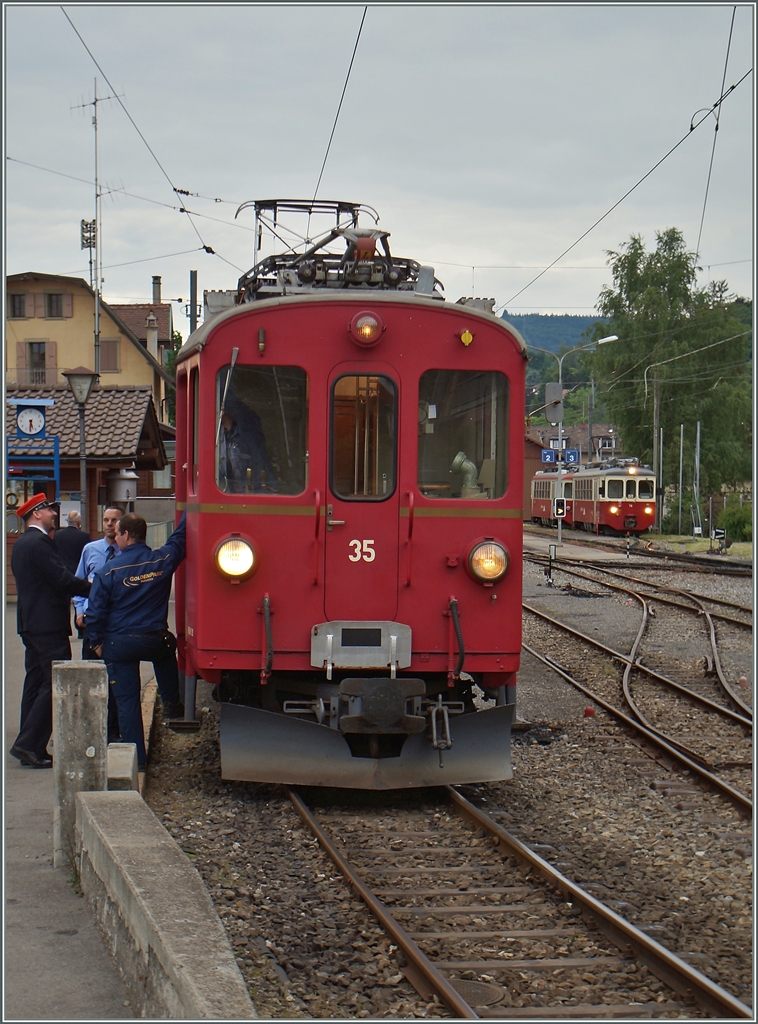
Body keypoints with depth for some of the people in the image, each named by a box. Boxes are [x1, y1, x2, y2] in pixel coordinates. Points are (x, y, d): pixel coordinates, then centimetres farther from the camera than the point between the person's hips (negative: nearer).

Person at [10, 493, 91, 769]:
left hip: (30, 622, 11)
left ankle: (31, 749, 14)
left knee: (36, 682, 12)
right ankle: (29, 744, -12)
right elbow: (62, 579, -19)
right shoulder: (39, 543, -14)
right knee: (56, 684, -9)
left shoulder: (21, 544, 18)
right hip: (49, 624, -11)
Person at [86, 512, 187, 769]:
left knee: (127, 701, 5)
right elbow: (179, 538, 15)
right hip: (156, 639, 3)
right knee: (166, 649, 38)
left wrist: (97, 642, 5)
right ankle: (172, 704, 38)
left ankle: (137, 757, 8)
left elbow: (95, 612, -9)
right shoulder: (162, 560, -4)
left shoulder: (109, 571, -11)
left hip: (119, 644, -2)